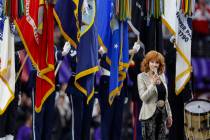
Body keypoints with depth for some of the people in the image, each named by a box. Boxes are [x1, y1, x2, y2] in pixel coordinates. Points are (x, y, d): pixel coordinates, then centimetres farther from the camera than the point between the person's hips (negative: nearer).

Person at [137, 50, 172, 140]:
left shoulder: (161, 76, 11)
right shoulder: (142, 77, -6)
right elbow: (143, 97, -16)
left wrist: (169, 114, 15)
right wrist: (153, 84, -26)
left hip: (162, 112, 6)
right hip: (149, 114, -6)